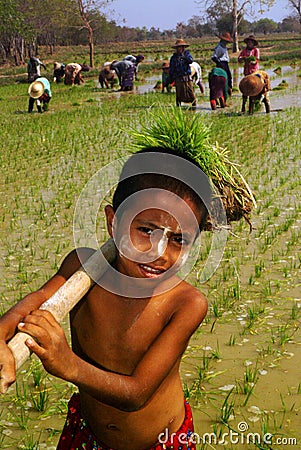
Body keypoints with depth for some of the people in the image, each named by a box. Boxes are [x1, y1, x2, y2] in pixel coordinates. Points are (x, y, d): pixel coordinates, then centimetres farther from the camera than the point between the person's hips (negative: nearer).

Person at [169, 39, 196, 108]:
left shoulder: (187, 54, 8)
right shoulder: (174, 57, 9)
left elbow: (191, 60, -13)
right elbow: (171, 69, 13)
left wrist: (184, 57, -29)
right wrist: (171, 79, 9)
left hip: (187, 78, -1)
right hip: (178, 78, 1)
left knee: (191, 92, -3)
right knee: (179, 94, 0)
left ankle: (194, 105, 5)